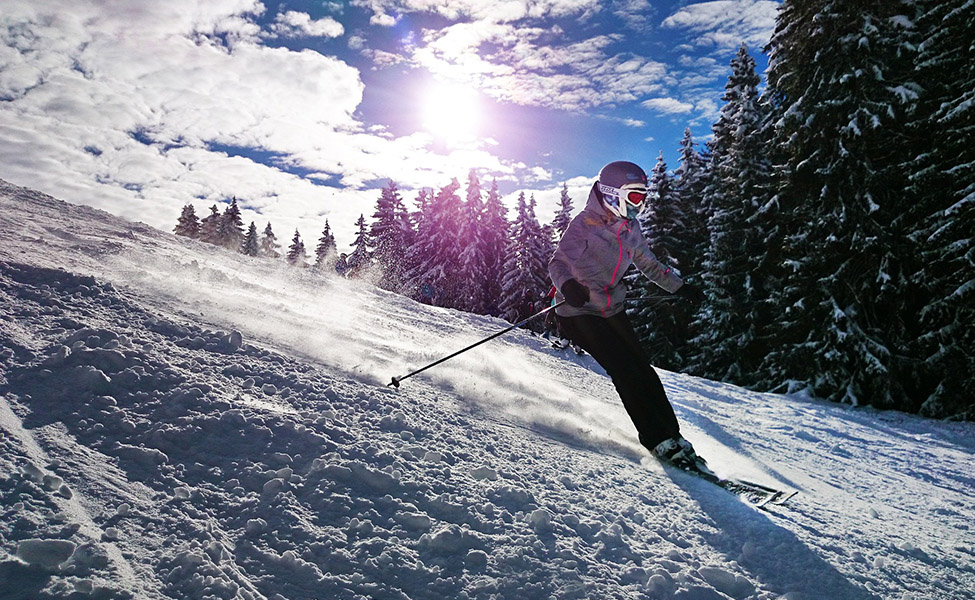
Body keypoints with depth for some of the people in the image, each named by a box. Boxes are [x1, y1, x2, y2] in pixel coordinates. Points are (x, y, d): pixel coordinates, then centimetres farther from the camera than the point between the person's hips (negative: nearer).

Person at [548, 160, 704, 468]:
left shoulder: (631, 228, 8)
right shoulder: (585, 224, -13)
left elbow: (649, 264, 22)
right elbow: (558, 261, -20)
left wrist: (680, 287, 22)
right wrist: (567, 285, -42)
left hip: (613, 310, 7)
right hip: (580, 312, -6)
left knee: (643, 370, 0)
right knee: (626, 371, -14)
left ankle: (671, 434, 10)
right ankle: (658, 440, -6)